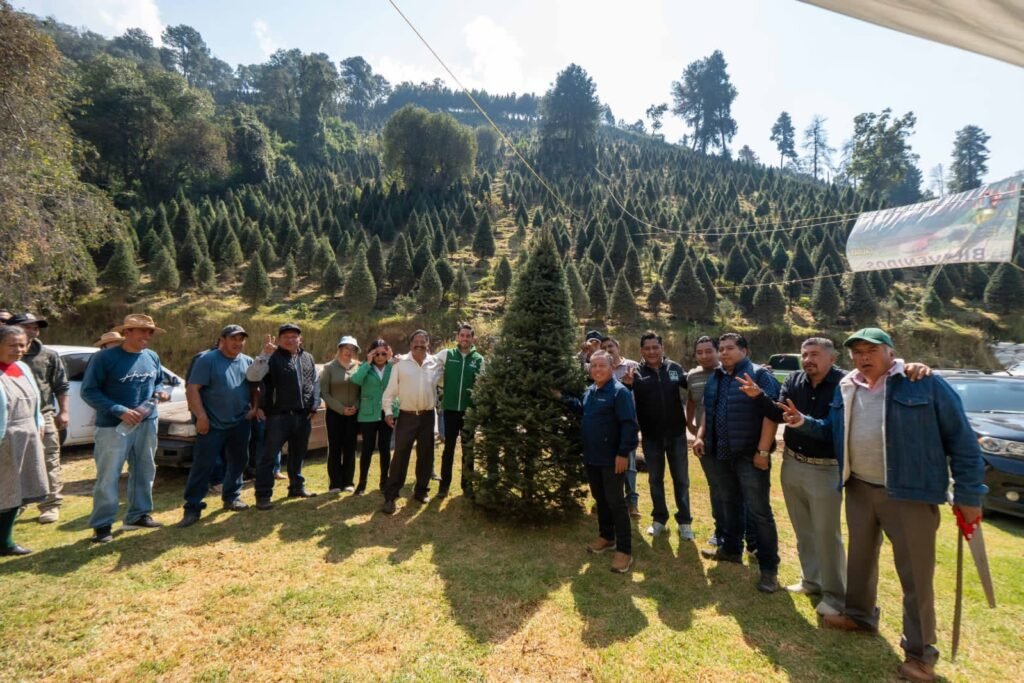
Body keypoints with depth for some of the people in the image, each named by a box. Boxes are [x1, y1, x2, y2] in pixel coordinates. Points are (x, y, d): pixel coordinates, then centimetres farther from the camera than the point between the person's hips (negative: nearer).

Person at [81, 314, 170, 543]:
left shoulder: (152, 357, 5)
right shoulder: (104, 358, -12)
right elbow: (89, 391, -13)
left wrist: (160, 391, -5)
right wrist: (119, 411, -22)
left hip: (147, 423, 6)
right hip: (113, 426, -6)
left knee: (144, 472, 14)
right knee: (108, 477, 0)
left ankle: (138, 515, 28)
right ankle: (102, 525, 14)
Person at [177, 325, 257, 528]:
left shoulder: (248, 362, 9)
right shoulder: (207, 359, -8)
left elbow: (254, 388, 18)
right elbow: (192, 389, -12)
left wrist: (254, 407, 2)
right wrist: (201, 416, -17)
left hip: (240, 423, 5)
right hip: (212, 424, -5)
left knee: (237, 462, 13)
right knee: (203, 465, -3)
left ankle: (232, 497, 28)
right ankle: (192, 508, 5)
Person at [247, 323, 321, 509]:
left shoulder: (308, 358, 12)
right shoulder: (272, 358, -5)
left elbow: (315, 383, 15)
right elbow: (252, 376, -19)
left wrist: (314, 406, 6)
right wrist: (264, 354, -28)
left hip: (303, 416, 5)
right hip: (279, 416, -5)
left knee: (298, 454, 16)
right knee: (269, 455, -1)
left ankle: (296, 487, 30)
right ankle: (263, 495, 7)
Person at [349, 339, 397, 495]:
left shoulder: (392, 367, 5)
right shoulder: (365, 368, 0)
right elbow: (355, 380, -21)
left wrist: (392, 360, -15)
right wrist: (368, 363, -17)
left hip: (387, 412, 2)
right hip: (369, 414, -1)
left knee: (385, 448, 8)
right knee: (368, 448, 2)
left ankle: (384, 481, 21)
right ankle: (362, 482, 15)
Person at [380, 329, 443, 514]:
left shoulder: (436, 363, 2)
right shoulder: (400, 363, -3)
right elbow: (391, 389, -2)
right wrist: (388, 410, -8)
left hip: (427, 416, 3)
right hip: (406, 416, -2)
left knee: (426, 455, 11)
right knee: (400, 455, -2)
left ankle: (421, 490, 28)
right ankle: (390, 496, 6)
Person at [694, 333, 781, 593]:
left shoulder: (759, 375, -11)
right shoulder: (715, 378, 11)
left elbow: (771, 414, -17)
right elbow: (708, 411, 20)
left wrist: (763, 451, -21)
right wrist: (701, 435, 6)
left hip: (750, 455, -7)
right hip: (722, 454, 7)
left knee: (759, 511, 0)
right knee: (730, 505, 20)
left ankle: (769, 567, 11)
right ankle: (731, 549, 36)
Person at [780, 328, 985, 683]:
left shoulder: (925, 384, -11)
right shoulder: (846, 389, 5)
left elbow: (961, 438, -9)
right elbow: (833, 431, 17)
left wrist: (968, 493, -9)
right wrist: (803, 422, -1)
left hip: (908, 494, -5)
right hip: (859, 489, 6)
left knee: (915, 573, 4)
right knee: (860, 557, 20)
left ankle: (920, 652, 21)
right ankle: (859, 614, 41)